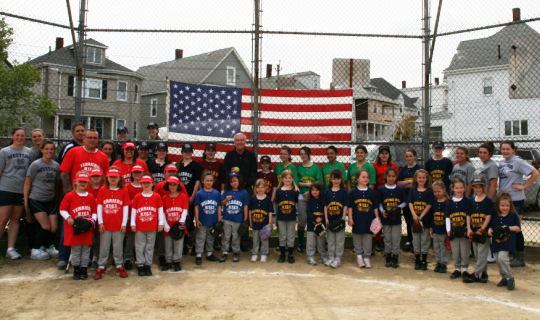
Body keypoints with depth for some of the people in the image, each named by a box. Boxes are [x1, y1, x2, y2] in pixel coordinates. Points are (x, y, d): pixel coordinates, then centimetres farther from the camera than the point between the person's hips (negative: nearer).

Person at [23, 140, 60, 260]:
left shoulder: (56, 165, 5)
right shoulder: (35, 165, -8)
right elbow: (27, 183, -6)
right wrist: (25, 201, -8)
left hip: (51, 200, 5)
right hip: (36, 200, -4)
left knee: (54, 227, 2)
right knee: (46, 226, -10)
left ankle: (49, 246, 28)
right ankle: (35, 250, 9)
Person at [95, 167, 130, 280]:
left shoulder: (124, 191, 0)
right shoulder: (102, 190, 3)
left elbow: (126, 208, 0)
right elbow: (99, 207, 3)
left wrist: (124, 223, -3)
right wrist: (100, 222, -2)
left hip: (119, 225, -1)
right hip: (105, 224, 1)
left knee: (118, 246, 7)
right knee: (104, 247, 8)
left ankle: (119, 266, 20)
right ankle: (101, 266, 17)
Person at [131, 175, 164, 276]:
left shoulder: (157, 196, 1)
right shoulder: (137, 197, 2)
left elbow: (160, 210, 4)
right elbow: (133, 211, 4)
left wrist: (161, 223, 1)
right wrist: (133, 224, 1)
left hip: (152, 227, 0)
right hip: (140, 227, 0)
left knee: (150, 247, 8)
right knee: (139, 247, 4)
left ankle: (148, 265, 17)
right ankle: (140, 265, 13)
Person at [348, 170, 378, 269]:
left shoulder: (371, 192, 4)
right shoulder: (353, 192, -2)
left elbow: (375, 207, 8)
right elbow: (350, 206, 0)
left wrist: (377, 218, 5)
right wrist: (350, 218, -4)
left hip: (369, 220, 2)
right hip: (357, 220, -1)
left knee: (368, 238, 7)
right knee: (357, 238, 8)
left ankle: (366, 257, 17)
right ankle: (359, 255, 21)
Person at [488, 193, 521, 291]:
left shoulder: (513, 215, 0)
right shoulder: (495, 217, 9)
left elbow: (518, 228, 0)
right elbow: (491, 226, 16)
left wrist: (509, 228, -15)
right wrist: (490, 230, -5)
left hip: (507, 242, -5)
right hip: (497, 242, 5)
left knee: (502, 258, -21)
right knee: (498, 261, 9)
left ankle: (510, 278, -5)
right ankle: (504, 278, 28)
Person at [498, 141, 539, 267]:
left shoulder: (518, 162, -10)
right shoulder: (501, 163, 12)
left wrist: (525, 186, -16)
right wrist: (500, 193, 8)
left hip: (515, 200, -7)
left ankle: (520, 258, 8)